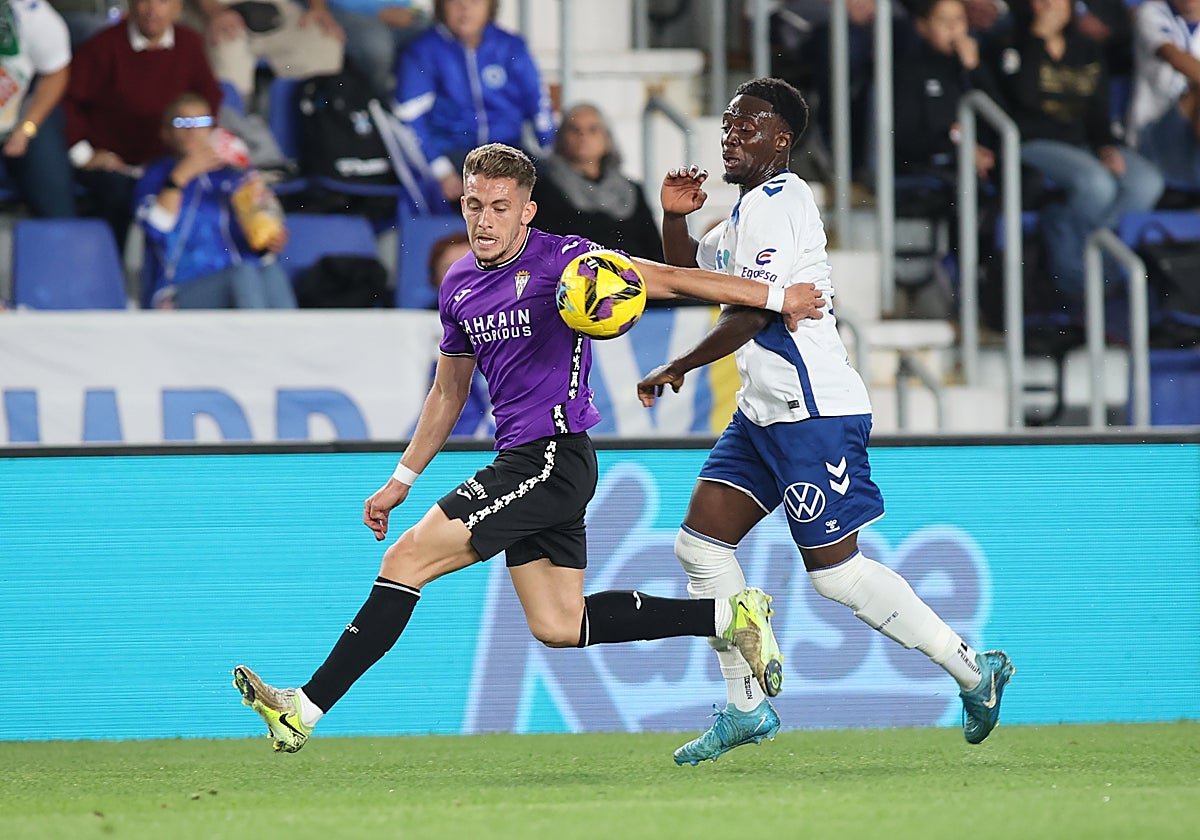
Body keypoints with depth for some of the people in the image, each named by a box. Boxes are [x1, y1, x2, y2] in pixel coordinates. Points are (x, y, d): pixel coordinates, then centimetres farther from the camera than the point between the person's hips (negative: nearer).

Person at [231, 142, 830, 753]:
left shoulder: (562, 260, -10)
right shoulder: (459, 286, 13)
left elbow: (670, 280, -10)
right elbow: (448, 393, 24)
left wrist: (776, 296, -16)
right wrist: (401, 480, 23)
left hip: (554, 457, -9)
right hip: (521, 464, 9)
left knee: (406, 560, -11)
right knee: (558, 628, 8)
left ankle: (305, 708, -8)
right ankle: (728, 616, 16)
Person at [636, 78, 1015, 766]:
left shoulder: (775, 202, -15)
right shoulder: (749, 209, 18)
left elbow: (751, 314, -21)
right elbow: (690, 273, 31)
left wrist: (676, 370, -11)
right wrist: (676, 217, 11)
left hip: (815, 412, -10)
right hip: (766, 413, 10)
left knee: (835, 570, -8)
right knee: (701, 543, 4)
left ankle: (972, 670, 2)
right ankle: (748, 708, 9)